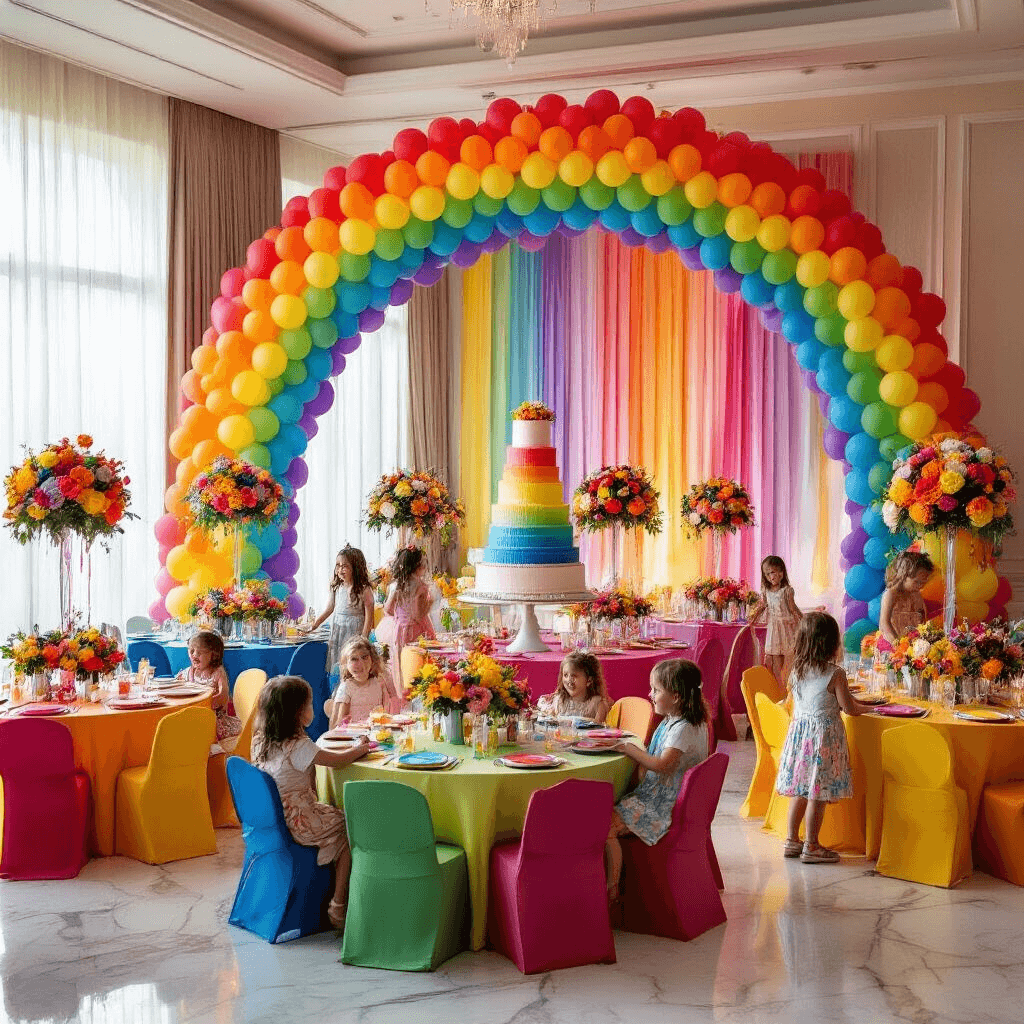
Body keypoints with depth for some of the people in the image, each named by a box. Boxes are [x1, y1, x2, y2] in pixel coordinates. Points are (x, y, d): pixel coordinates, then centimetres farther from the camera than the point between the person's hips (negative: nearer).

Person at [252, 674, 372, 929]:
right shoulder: (298, 747, -22)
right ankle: (338, 907, 12)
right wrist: (359, 748, 9)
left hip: (269, 820, 8)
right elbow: (338, 761, -11)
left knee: (332, 814, 26)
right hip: (296, 826, -8)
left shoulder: (260, 741, 1)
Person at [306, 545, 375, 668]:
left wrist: (363, 638, -13)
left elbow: (369, 616, -10)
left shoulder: (364, 589, -11)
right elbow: (329, 608, 19)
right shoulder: (337, 587, 6)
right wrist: (314, 625, 17)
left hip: (355, 631, -6)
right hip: (337, 630, 6)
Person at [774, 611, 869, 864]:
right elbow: (849, 708, -10)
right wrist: (865, 708, 13)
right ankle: (811, 846, 5)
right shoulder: (835, 674, -14)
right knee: (818, 794, 0)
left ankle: (792, 840, 22)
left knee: (800, 790, 15)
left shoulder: (796, 671, 3)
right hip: (824, 734, -6)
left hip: (799, 728, 6)